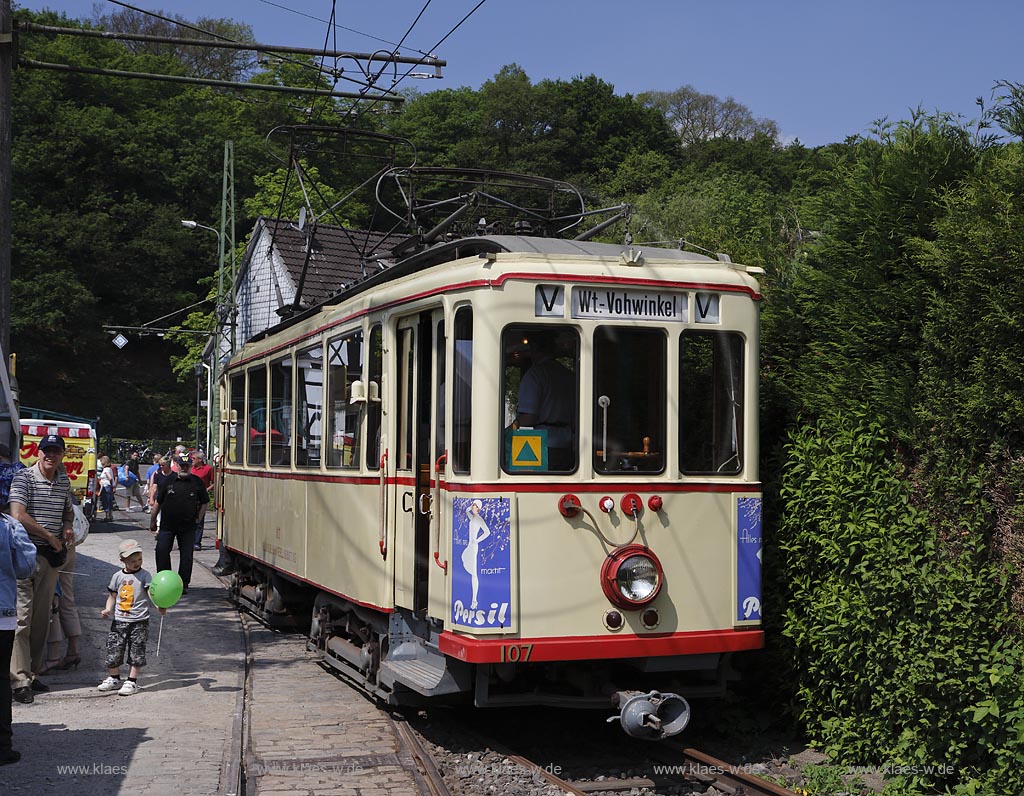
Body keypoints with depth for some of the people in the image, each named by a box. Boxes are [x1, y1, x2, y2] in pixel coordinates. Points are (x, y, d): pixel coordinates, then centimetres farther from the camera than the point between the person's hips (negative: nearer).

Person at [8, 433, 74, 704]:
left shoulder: (64, 481, 12)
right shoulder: (24, 478, -8)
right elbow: (18, 515, -20)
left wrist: (68, 526, 7)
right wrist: (50, 536, -13)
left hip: (52, 556, 6)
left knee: (42, 618, 10)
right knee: (22, 617, -9)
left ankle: (32, 673, 20)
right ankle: (20, 681, -8)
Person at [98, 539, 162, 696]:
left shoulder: (144, 576, -3)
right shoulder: (117, 576, 7)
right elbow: (112, 596, 13)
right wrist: (108, 609, -6)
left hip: (139, 621, -3)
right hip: (119, 621, 3)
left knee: (136, 652, 0)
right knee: (113, 650, 5)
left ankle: (132, 682, 10)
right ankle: (114, 679, 25)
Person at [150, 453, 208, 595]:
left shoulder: (197, 483, 1)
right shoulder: (169, 482, 4)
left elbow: (204, 503, 7)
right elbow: (158, 503, 10)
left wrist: (198, 519, 0)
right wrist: (153, 520, 12)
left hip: (188, 526, -1)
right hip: (167, 524, 1)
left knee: (186, 556, 3)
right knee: (161, 551, -3)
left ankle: (183, 584, 13)